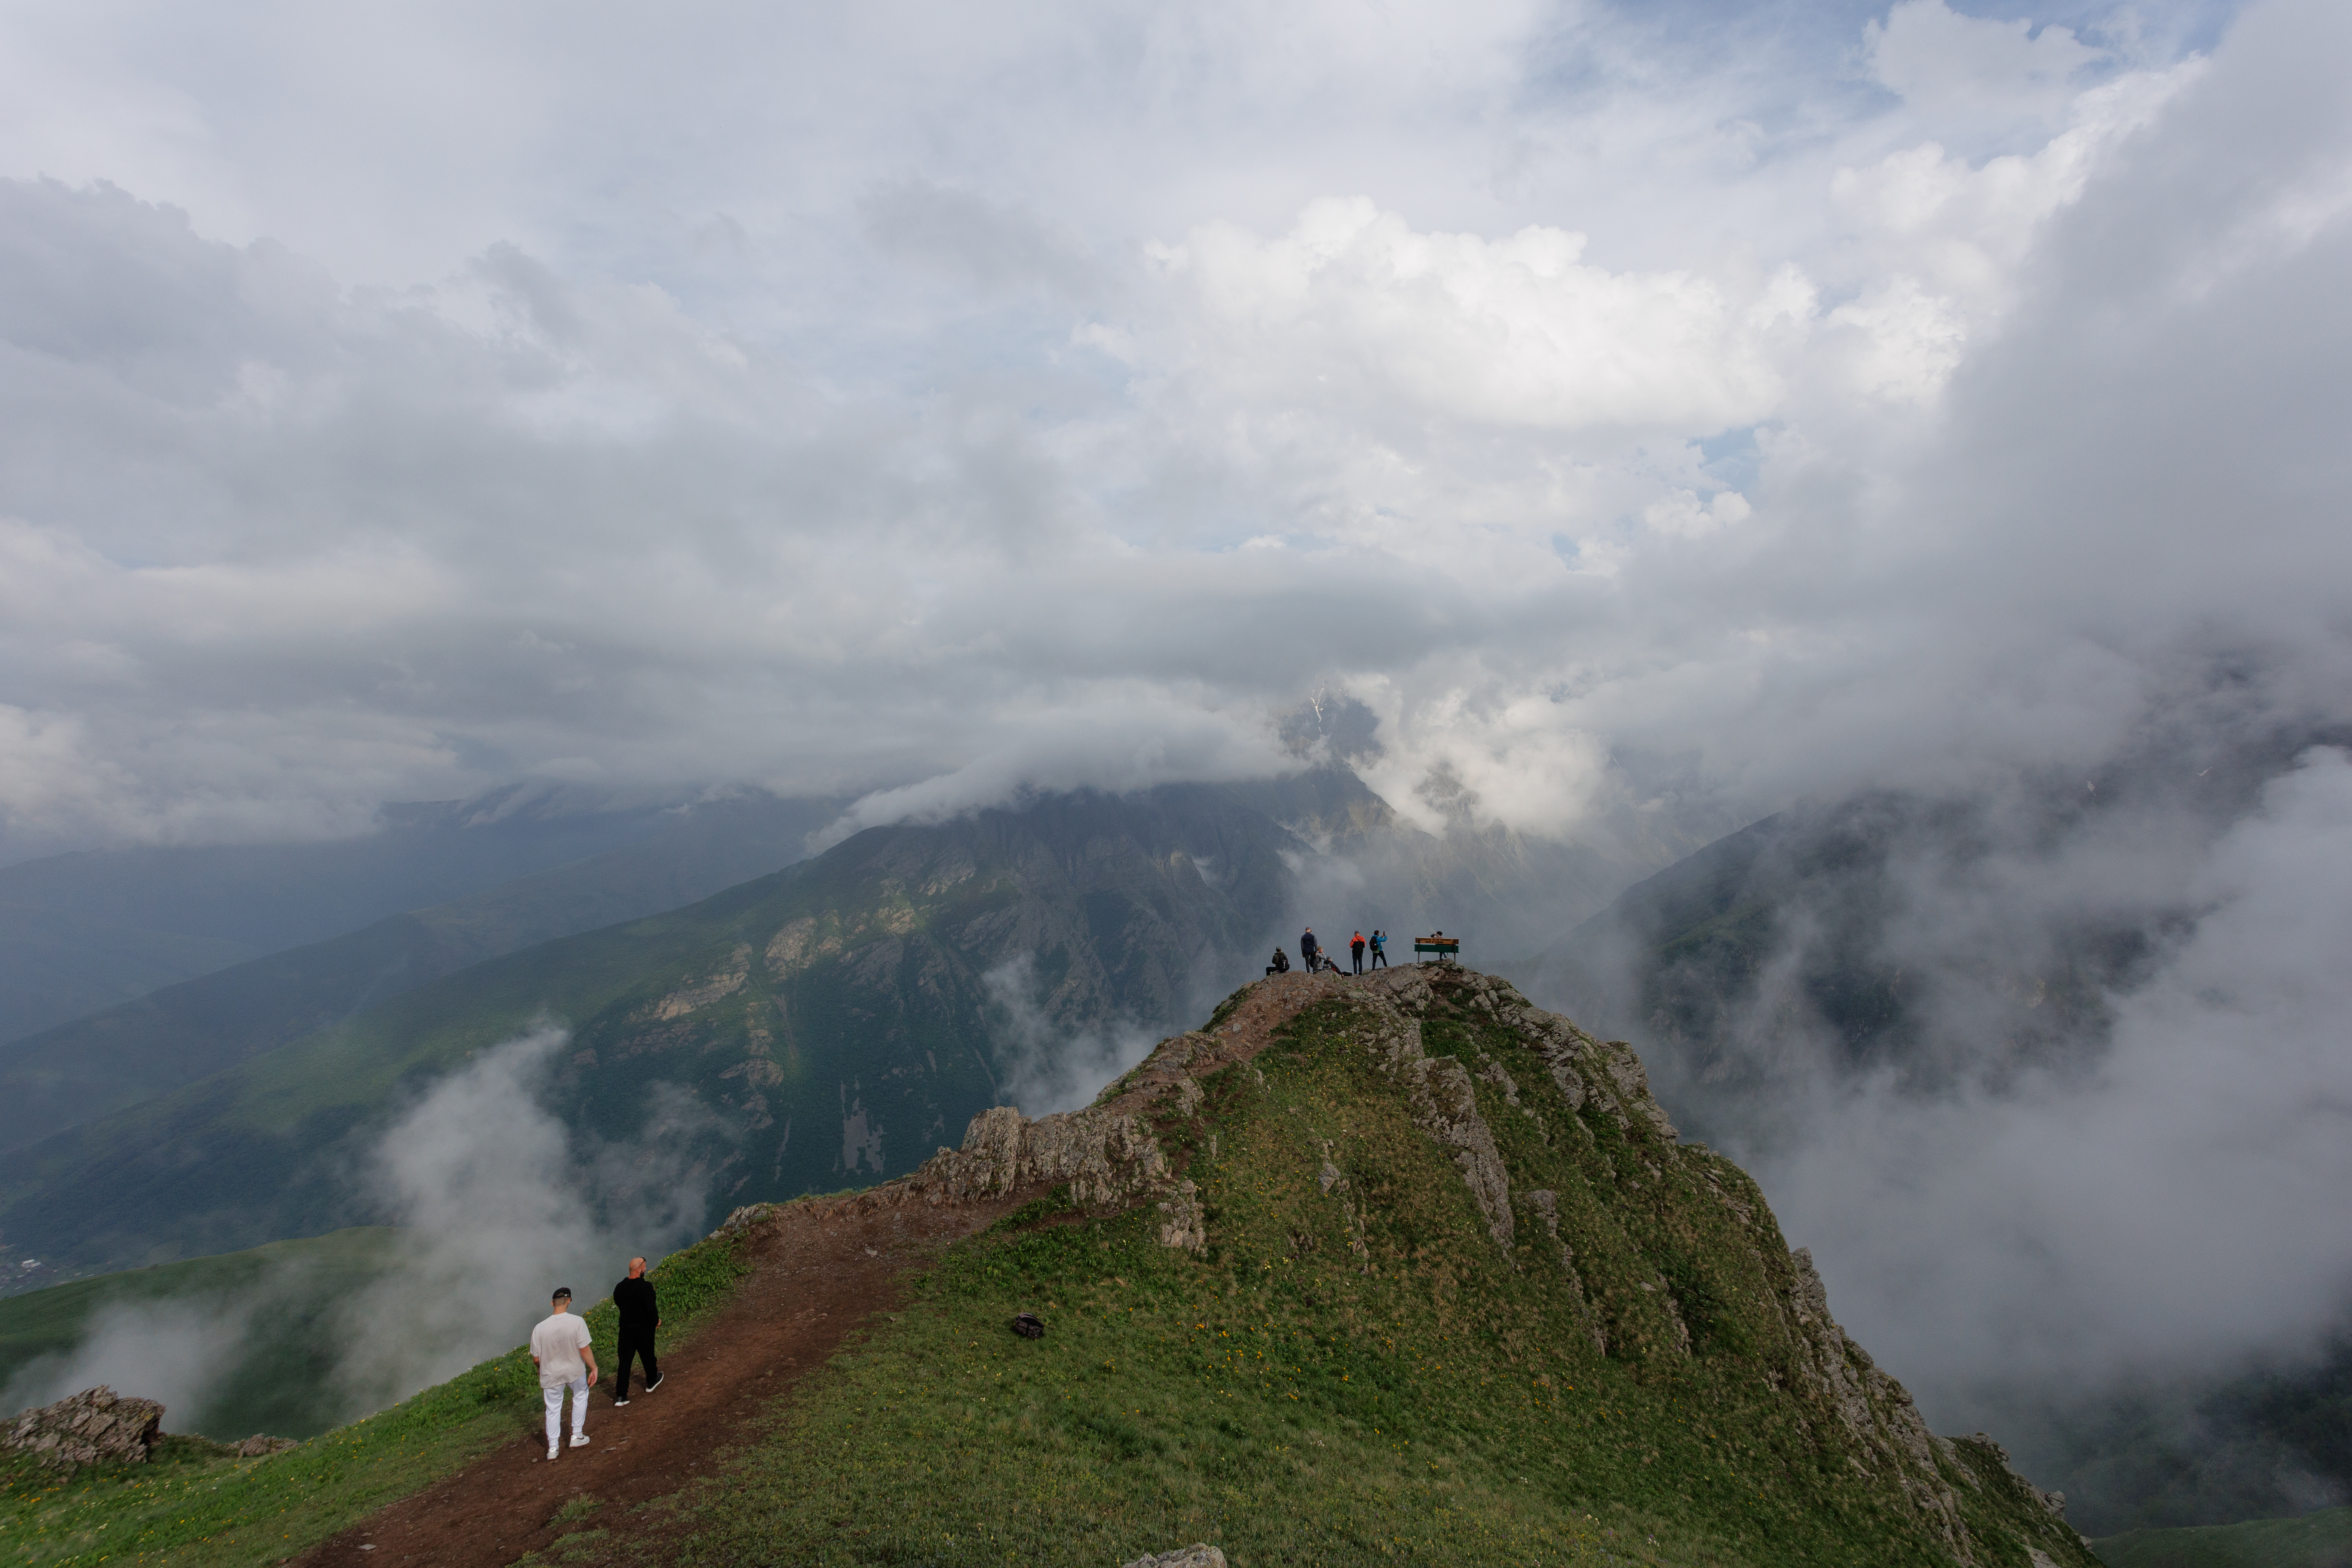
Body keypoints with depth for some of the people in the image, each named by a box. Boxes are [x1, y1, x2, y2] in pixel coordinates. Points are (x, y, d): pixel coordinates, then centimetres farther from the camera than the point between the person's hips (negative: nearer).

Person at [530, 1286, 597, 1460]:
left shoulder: (540, 1328, -17)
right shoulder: (577, 1322, -22)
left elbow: (536, 1358, -7)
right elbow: (585, 1349, -19)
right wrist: (594, 1368, -6)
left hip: (551, 1375, 1)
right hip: (575, 1372, -1)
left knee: (553, 1409, 18)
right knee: (581, 1396, 25)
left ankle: (553, 1447, 21)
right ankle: (577, 1436, 26)